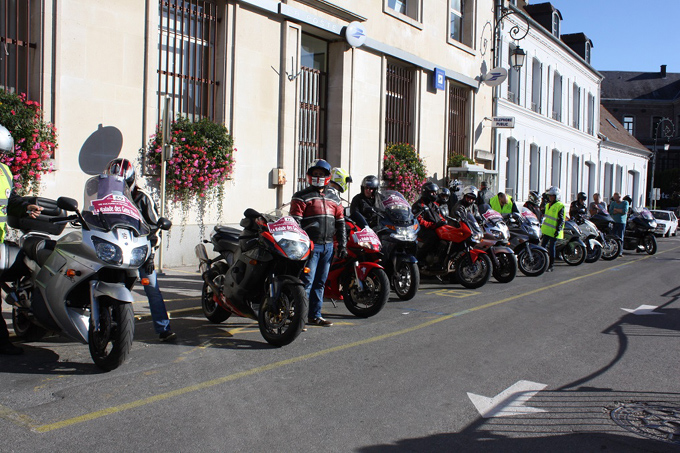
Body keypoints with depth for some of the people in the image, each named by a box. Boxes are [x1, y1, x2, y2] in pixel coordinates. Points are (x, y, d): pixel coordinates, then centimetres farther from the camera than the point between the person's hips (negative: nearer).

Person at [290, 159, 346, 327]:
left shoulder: (333, 200, 18)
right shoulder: (301, 197, -1)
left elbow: (340, 223, 19)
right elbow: (295, 223, -8)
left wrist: (342, 245, 12)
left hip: (328, 246, 6)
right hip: (311, 246, -6)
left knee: (320, 283, 11)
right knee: (306, 282, -9)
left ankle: (315, 315, 19)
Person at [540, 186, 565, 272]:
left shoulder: (560, 206, -9)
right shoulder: (547, 205, 16)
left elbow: (561, 219, -11)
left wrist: (558, 229, -18)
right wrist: (542, 227, 24)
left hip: (554, 231, -7)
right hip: (546, 230, 7)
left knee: (551, 247, -3)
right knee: (543, 245, 6)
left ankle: (551, 265, 6)